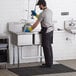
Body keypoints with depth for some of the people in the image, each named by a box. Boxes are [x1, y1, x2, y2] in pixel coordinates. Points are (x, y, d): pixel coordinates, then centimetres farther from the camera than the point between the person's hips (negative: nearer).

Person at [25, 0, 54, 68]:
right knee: (49, 47, 15)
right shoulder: (50, 11, 11)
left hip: (46, 32, -10)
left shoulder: (43, 13, -18)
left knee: (46, 48, -3)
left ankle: (48, 63, 2)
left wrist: (29, 29, -2)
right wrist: (36, 15, 28)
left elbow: (36, 24, -13)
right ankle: (50, 62, 22)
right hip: (51, 30, 10)